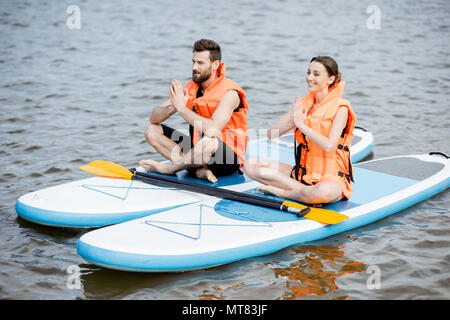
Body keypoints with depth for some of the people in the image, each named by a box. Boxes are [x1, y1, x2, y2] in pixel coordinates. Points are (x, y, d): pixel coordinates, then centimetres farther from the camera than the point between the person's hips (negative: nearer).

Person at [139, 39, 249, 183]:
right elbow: (154, 118, 0)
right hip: (198, 150, 7)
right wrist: (173, 107, -22)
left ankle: (166, 168, -13)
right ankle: (198, 170, -18)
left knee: (208, 141, -41)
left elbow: (213, 130, -34)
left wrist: (182, 108, -27)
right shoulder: (191, 88, 3)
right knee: (152, 130, -1)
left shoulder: (229, 93, -16)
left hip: (228, 160, -7)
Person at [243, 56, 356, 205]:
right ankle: (304, 191, -17)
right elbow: (271, 133, 2)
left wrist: (301, 123, -21)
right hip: (303, 172, 6)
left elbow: (329, 145, -23)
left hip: (331, 177, -6)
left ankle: (279, 191, -15)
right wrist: (292, 122, -17)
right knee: (250, 165, -10)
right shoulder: (302, 103, 9)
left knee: (325, 192, -43)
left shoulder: (340, 107, -8)